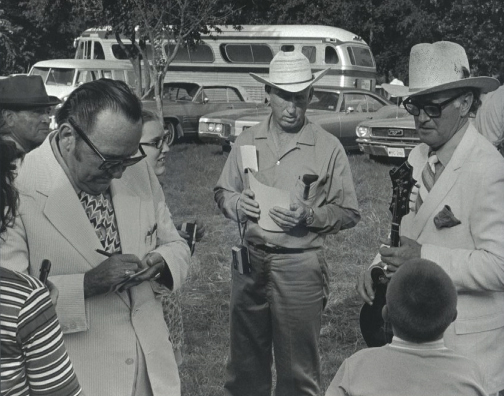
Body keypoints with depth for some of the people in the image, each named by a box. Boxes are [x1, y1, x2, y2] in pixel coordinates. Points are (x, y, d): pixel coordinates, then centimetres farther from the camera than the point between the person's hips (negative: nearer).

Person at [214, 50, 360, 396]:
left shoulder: (329, 148, -4)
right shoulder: (248, 141, 6)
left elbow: (349, 213, -1)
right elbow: (222, 192, 15)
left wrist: (310, 216, -18)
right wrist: (237, 203, -7)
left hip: (300, 266, -3)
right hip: (250, 260, 3)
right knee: (245, 360, 14)